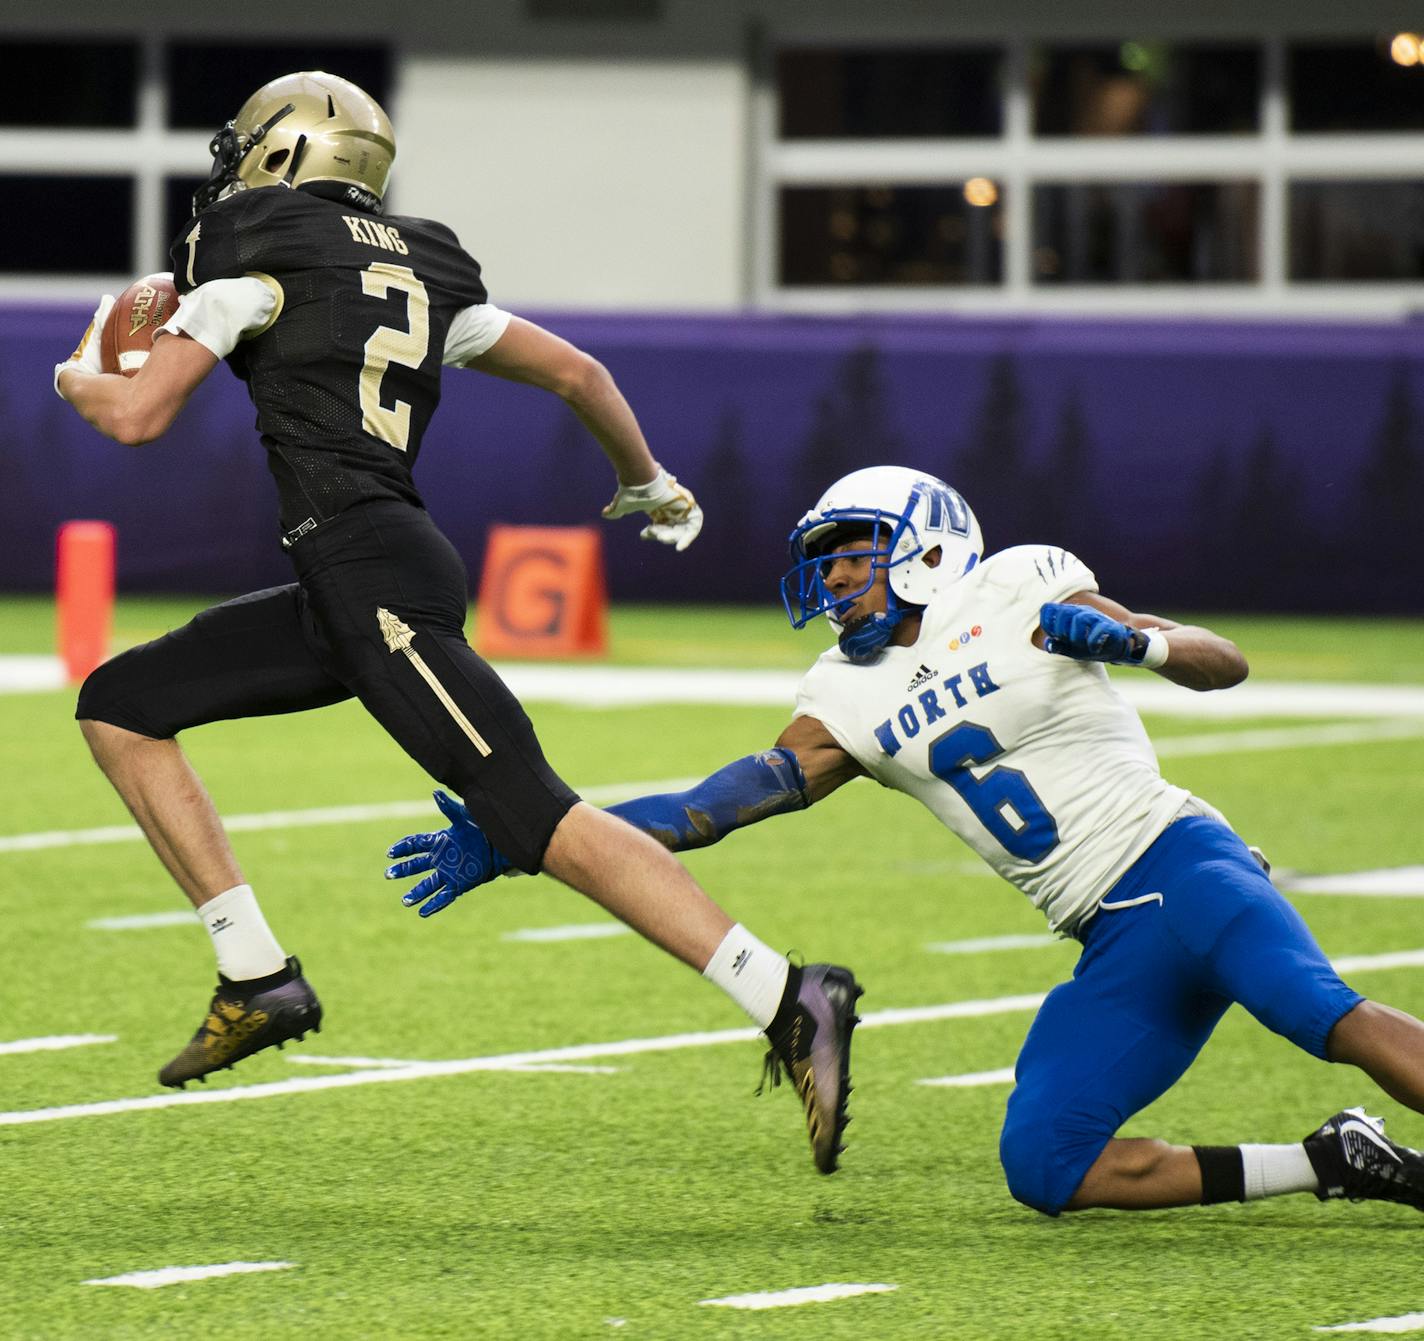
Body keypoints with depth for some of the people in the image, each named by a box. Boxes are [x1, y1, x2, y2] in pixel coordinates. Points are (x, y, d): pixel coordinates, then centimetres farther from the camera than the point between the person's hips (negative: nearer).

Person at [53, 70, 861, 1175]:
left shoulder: (259, 251, 0)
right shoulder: (420, 270, 21)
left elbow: (139, 416, -3)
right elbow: (576, 371, 27)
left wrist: (79, 380, 21)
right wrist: (649, 483, 45)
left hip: (372, 572, -9)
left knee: (540, 823, -15)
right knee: (120, 706, 15)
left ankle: (793, 1004, -23)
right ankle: (258, 979, 9)